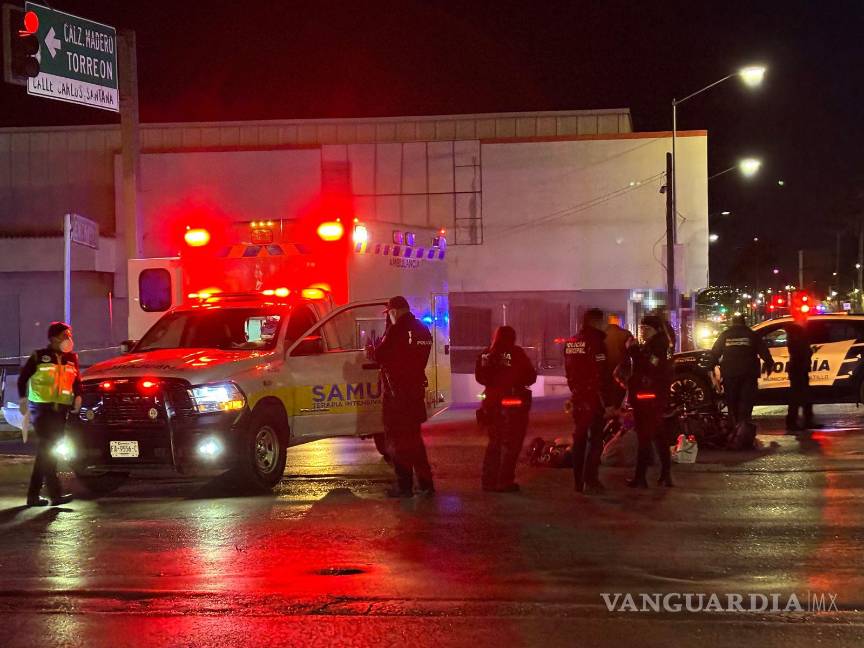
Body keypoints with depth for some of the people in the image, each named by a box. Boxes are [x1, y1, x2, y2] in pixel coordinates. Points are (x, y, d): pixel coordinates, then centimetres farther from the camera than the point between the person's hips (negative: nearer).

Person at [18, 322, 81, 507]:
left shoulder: (71, 358, 11)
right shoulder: (39, 356, -2)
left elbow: (77, 380, 18)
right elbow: (23, 377, 3)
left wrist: (78, 397, 1)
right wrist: (23, 399, -5)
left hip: (60, 410, 6)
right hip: (41, 408, -6)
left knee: (47, 451, 8)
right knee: (46, 450, -12)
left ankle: (33, 494, 16)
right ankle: (55, 494, -17)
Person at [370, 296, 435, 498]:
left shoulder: (396, 330, -16)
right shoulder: (423, 330, 10)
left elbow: (379, 355, -17)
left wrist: (371, 350, 6)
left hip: (396, 392, -8)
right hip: (416, 390, 8)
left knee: (398, 439, 1)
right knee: (413, 438, 18)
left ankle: (404, 486, 2)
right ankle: (425, 484, 19)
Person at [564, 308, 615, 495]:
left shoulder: (570, 343, 10)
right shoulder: (595, 342, -15)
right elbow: (602, 376, -18)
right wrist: (608, 402, -16)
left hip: (578, 398, 8)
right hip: (594, 399, -8)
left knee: (579, 439, 14)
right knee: (595, 440, -4)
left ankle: (578, 481, 18)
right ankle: (590, 482, -7)